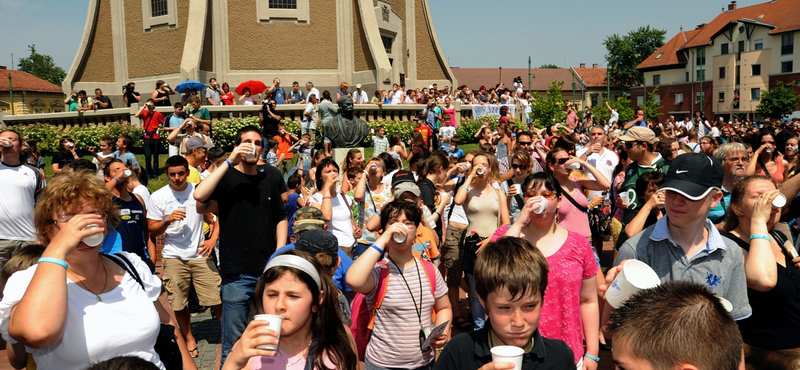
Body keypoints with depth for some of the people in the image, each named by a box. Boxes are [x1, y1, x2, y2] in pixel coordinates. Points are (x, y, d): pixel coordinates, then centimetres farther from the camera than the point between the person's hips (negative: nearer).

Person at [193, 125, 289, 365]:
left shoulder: (268, 179, 10)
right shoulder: (226, 177, -4)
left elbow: (280, 217, 15)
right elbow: (199, 195, -25)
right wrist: (229, 162, -21)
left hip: (269, 271, 4)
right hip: (237, 273, -4)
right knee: (234, 342, 5)